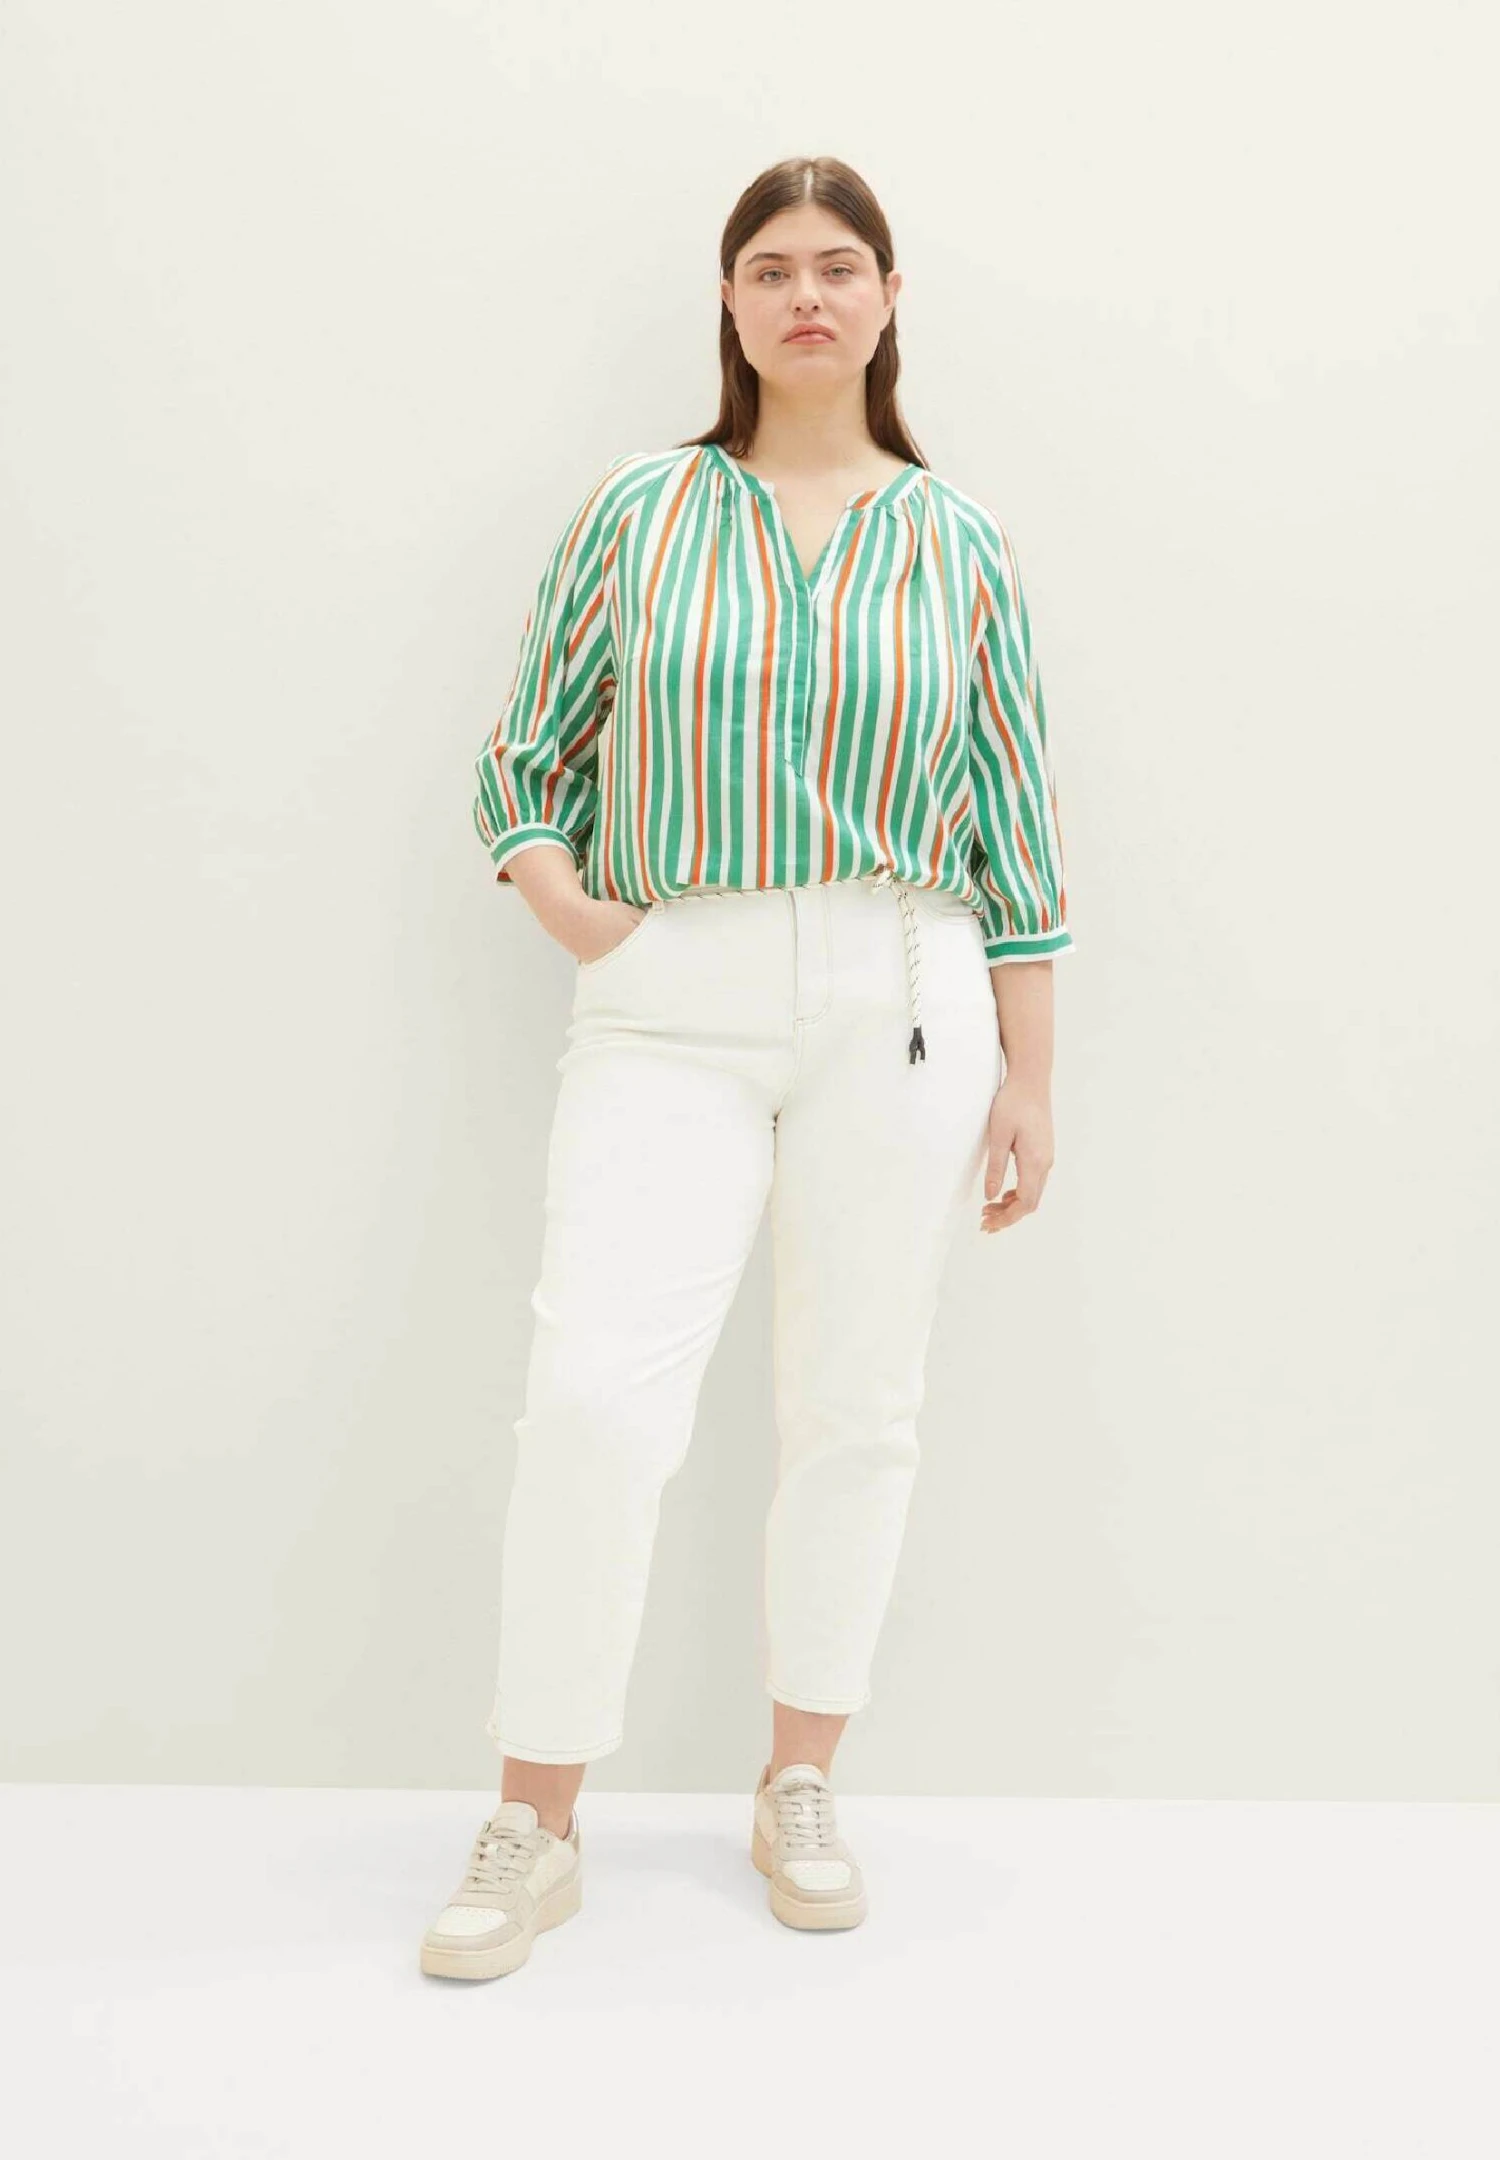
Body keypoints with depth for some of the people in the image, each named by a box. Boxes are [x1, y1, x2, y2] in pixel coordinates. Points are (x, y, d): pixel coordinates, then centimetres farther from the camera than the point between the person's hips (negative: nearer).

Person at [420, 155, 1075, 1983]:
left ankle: (799, 1791, 24)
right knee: (594, 1393, -12)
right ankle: (533, 1830, 4)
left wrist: (1027, 1077, 5)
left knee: (855, 1405, 6)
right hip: (671, 1008, -1)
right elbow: (524, 755, 13)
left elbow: (1013, 830, 8)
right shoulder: (638, 511, 8)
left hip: (897, 1003, 1)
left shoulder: (957, 546, 9)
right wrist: (563, 901, -6)